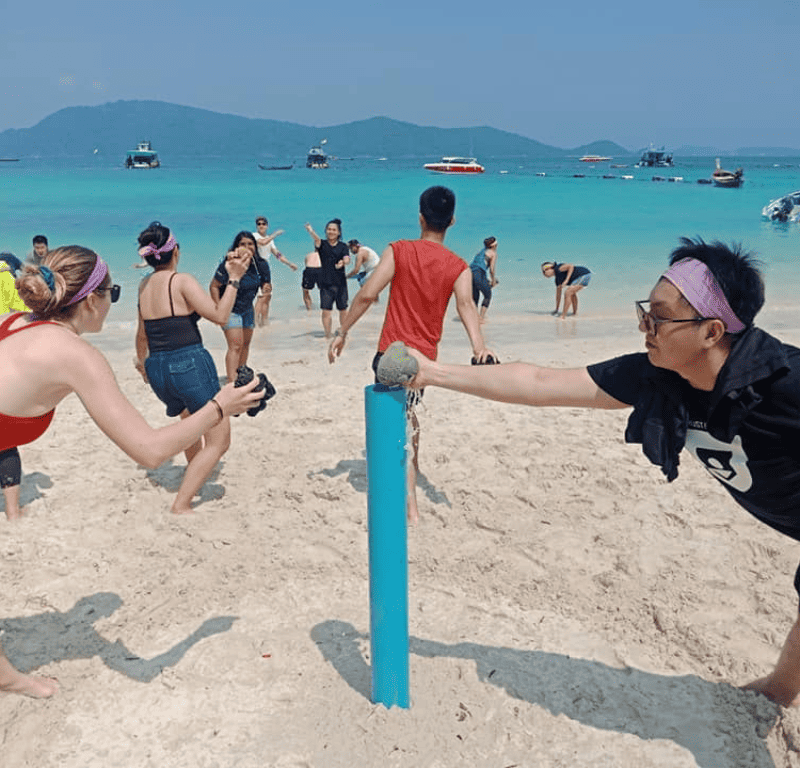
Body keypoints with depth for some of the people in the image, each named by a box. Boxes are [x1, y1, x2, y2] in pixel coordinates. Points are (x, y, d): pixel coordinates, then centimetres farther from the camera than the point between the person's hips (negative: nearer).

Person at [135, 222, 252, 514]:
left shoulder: (145, 285, 10)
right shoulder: (182, 281, -11)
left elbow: (142, 333, 21)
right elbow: (220, 315, -16)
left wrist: (141, 360, 38)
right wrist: (234, 279, -11)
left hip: (157, 369, 8)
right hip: (190, 365, -8)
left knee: (190, 416, 36)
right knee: (218, 440, 1)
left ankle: (194, 470, 52)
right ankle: (181, 504, -7)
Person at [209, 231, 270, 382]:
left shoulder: (261, 265, -7)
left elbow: (266, 287, 7)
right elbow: (214, 286, -17)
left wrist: (260, 303, -8)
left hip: (248, 309, 6)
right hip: (230, 310, -6)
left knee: (246, 343, 16)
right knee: (235, 345, -16)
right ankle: (232, 382, -18)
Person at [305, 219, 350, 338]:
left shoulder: (343, 247, 7)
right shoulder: (322, 244, 3)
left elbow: (347, 259, -10)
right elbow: (316, 239, -20)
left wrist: (343, 262, -35)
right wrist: (310, 231, -43)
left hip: (340, 283, 1)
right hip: (326, 283, -1)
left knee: (343, 310, 9)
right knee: (326, 311, -6)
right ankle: (327, 336, 2)